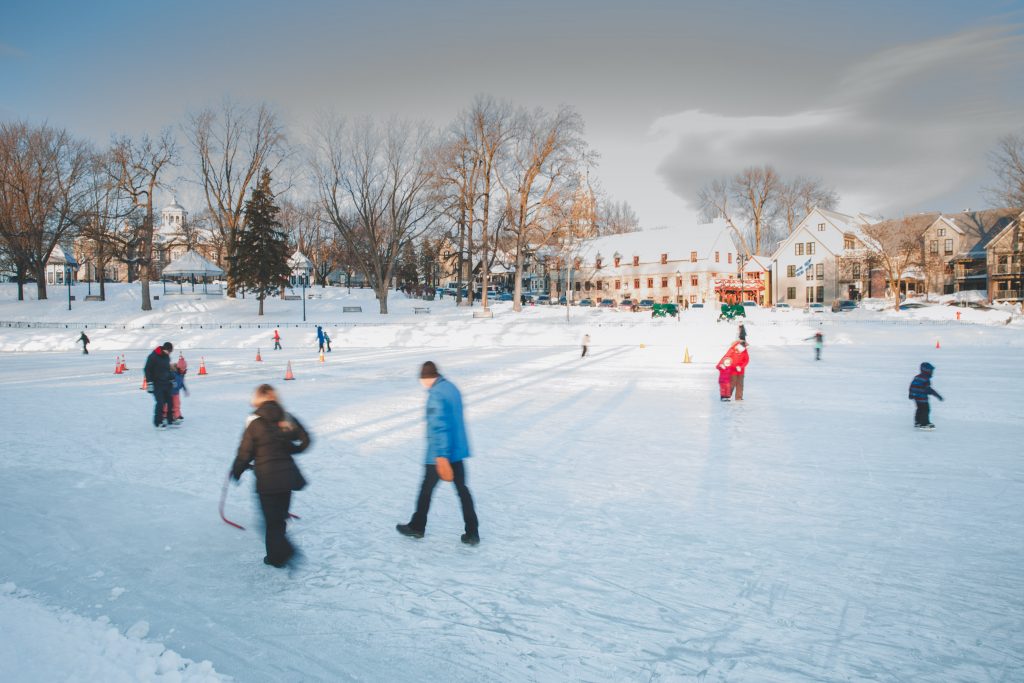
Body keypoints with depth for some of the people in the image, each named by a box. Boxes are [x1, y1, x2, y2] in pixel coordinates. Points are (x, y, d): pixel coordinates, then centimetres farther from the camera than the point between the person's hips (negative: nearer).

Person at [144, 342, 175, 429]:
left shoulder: (167, 357, 9)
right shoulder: (153, 357, -12)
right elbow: (147, 370, -12)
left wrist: (172, 380, 22)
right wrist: (149, 383, -16)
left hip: (166, 383, 7)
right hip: (156, 384, -7)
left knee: (169, 401, 6)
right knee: (160, 403, -11)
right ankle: (157, 423, 0)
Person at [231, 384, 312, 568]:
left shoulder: (254, 422, -8)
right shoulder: (287, 418, 3)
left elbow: (245, 453, -4)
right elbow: (305, 440, 3)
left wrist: (236, 471, 12)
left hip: (267, 479, -4)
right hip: (287, 475, 5)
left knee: (271, 520, 5)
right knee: (280, 517, 17)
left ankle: (283, 551, -11)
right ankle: (276, 555, 26)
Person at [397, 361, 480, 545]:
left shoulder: (436, 394, -18)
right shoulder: (452, 388, 9)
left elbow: (438, 425, -24)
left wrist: (440, 455, -25)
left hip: (439, 454, -8)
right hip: (458, 449, 8)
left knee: (427, 488, 11)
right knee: (462, 489, 10)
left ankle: (417, 527, 28)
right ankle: (472, 532, 9)